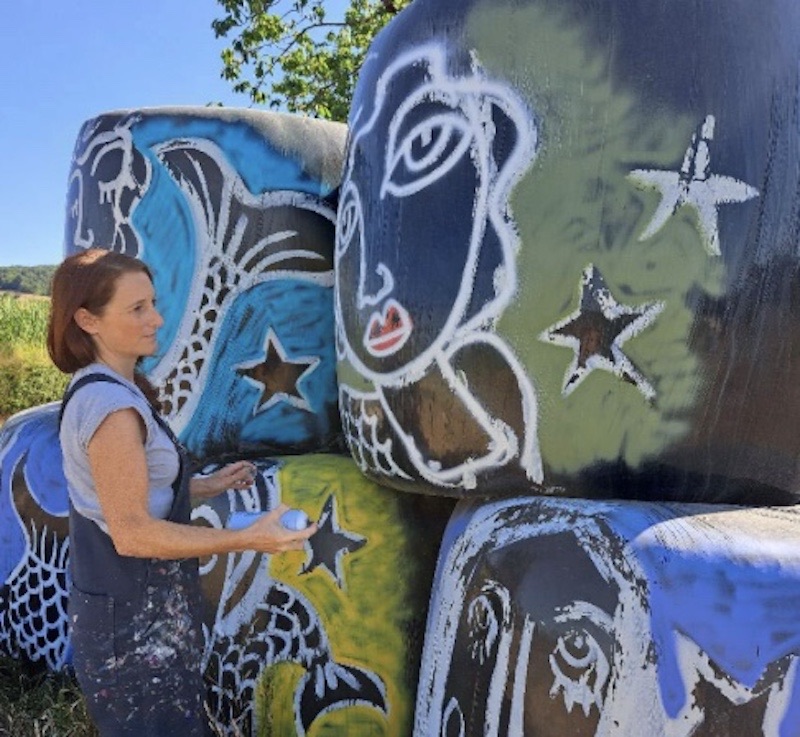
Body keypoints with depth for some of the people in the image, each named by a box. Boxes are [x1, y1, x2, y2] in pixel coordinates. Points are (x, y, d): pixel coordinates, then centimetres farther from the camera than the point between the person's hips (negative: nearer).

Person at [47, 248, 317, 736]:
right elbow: (132, 532, -25)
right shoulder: (110, 406, -24)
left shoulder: (97, 391, 6)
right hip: (135, 624, -10)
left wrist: (206, 487, 10)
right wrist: (249, 539, -25)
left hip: (138, 609, 10)